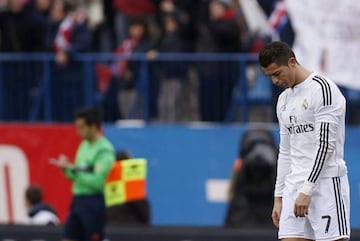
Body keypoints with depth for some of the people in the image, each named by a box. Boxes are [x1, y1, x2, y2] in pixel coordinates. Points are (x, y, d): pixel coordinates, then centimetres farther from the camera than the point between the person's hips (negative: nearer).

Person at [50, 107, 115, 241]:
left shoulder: (105, 150, -13)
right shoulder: (84, 145, 14)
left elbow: (97, 182, -20)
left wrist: (73, 169, -17)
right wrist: (66, 168, 1)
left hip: (93, 203, -8)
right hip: (78, 200, 8)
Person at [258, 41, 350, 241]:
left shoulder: (323, 89, -10)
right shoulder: (284, 100, 18)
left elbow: (326, 145, -16)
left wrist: (307, 190, -19)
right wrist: (278, 198, 18)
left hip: (325, 182, -8)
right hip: (294, 186, 8)